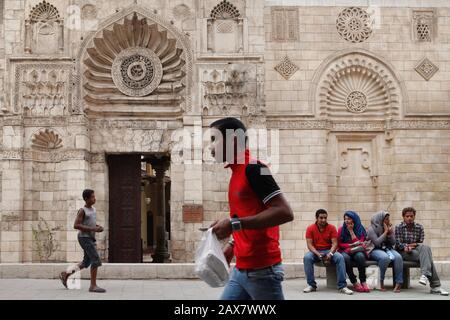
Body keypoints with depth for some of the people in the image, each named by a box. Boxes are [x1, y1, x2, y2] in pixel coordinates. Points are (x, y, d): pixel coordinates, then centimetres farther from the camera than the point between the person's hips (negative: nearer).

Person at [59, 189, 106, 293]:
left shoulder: (93, 209, 13)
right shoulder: (82, 210, -11)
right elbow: (76, 225, -18)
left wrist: (99, 227, 3)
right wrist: (92, 229, -21)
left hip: (90, 239, 9)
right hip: (84, 238, -9)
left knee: (86, 263, 15)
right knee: (96, 260, -14)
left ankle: (65, 275, 26)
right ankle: (93, 285, -11)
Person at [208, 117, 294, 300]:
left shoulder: (253, 168, -13)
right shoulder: (237, 172, 14)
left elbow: (285, 212, -22)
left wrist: (233, 224, -23)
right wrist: (232, 244, 15)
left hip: (262, 270, -9)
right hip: (241, 270, 9)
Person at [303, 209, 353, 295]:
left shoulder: (332, 228, -1)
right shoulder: (310, 229, -2)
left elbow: (334, 243, -7)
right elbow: (309, 244, -9)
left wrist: (330, 254, -27)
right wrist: (318, 254, -26)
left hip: (329, 251, 0)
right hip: (316, 252, 0)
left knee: (340, 257, -30)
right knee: (307, 257, -33)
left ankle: (342, 286, -29)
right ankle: (311, 285, -22)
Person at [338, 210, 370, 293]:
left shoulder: (361, 230, 4)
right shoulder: (341, 229, 6)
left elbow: (358, 243, -8)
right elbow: (339, 244, 5)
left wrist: (351, 230, -8)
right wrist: (351, 245, -10)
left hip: (357, 251, 0)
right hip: (345, 251, 0)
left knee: (360, 256, -38)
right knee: (345, 257, -37)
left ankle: (363, 281, -29)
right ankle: (354, 283, -29)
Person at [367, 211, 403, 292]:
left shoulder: (390, 227, 11)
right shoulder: (371, 229, -6)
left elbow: (393, 243, 9)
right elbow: (377, 242, -18)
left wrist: (390, 233, -7)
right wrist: (385, 232, -12)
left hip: (388, 248, 5)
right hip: (376, 250, -5)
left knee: (398, 257, -29)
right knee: (385, 257, -39)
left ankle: (398, 283, -28)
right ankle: (381, 282, -23)